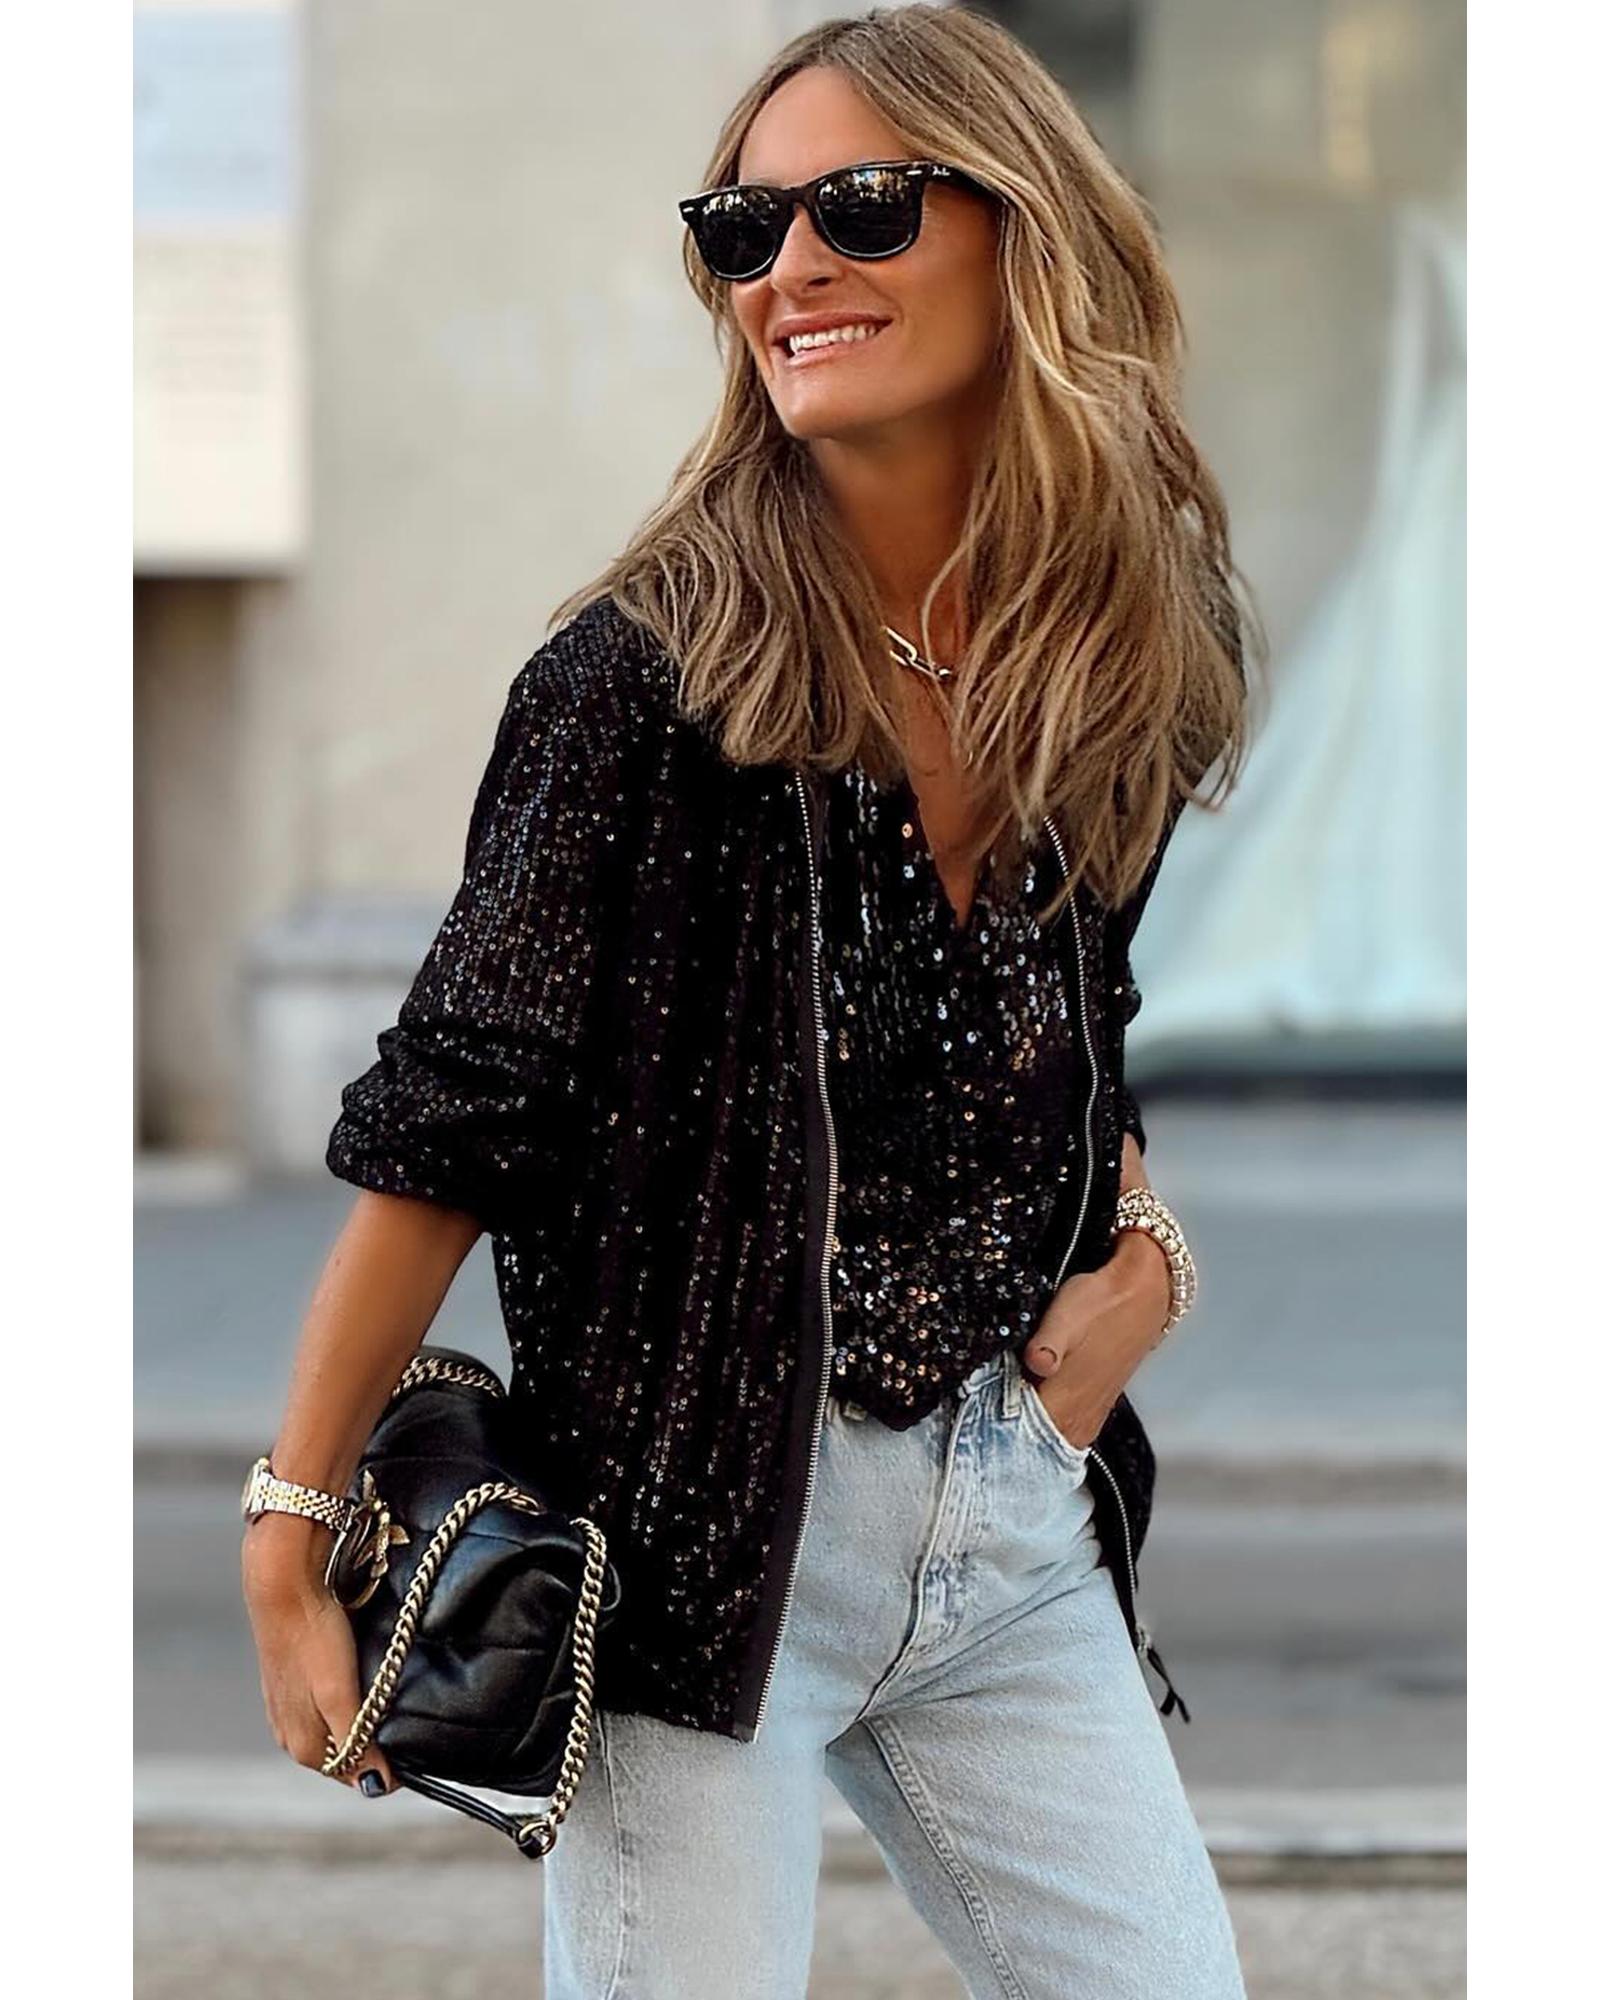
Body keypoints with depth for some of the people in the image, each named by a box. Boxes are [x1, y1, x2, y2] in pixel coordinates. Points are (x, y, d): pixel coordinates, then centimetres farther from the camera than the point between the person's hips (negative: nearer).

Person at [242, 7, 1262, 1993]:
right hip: (700, 1518, -5)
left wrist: (1144, 1245, 3)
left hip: (1020, 1517, 5)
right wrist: (293, 1551, -12)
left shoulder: (1141, 660, 4)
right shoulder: (647, 675, -11)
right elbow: (444, 1134, -11)